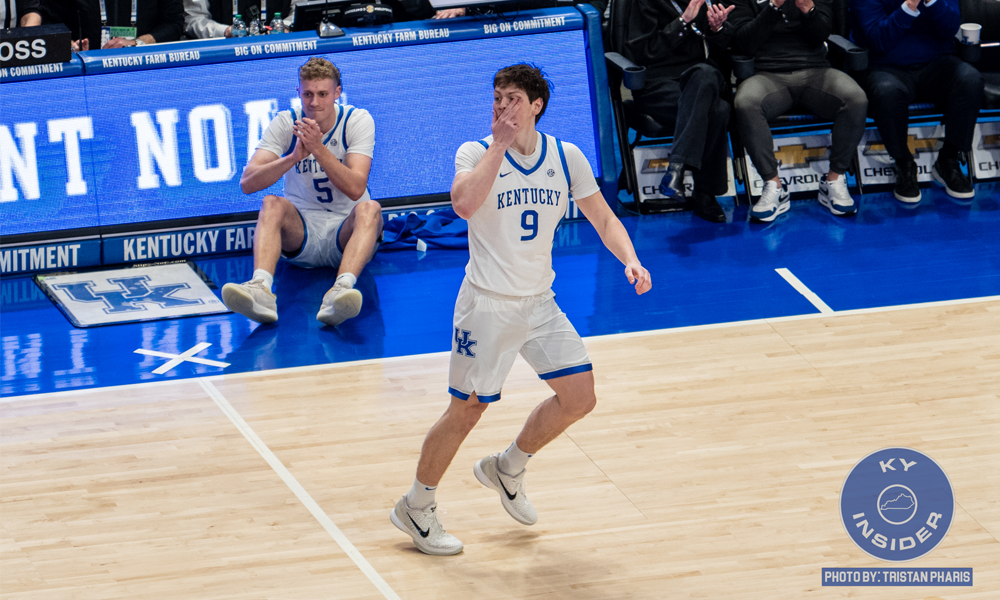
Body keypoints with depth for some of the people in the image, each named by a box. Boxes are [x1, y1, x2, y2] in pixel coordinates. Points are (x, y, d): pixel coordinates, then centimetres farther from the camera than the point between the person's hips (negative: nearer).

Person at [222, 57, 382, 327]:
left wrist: (318, 148, -29)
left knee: (369, 209, -32)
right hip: (301, 230, 1)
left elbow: (355, 189, -19)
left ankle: (342, 290, -59)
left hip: (345, 231, -1)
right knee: (272, 204, -29)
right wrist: (294, 156, -27)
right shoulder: (285, 123, -2)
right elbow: (247, 183, -14)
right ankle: (261, 290, -54)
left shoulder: (358, 120, -6)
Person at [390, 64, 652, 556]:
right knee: (466, 410, -1)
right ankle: (416, 507, 16)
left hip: (540, 302, 5)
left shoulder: (566, 158, 1)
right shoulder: (476, 153, -11)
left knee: (579, 398, 3)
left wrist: (630, 260, -10)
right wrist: (501, 145, -28)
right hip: (487, 305, -5)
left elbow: (603, 218, 8)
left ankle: (507, 468, 27)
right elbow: (464, 203, -32)